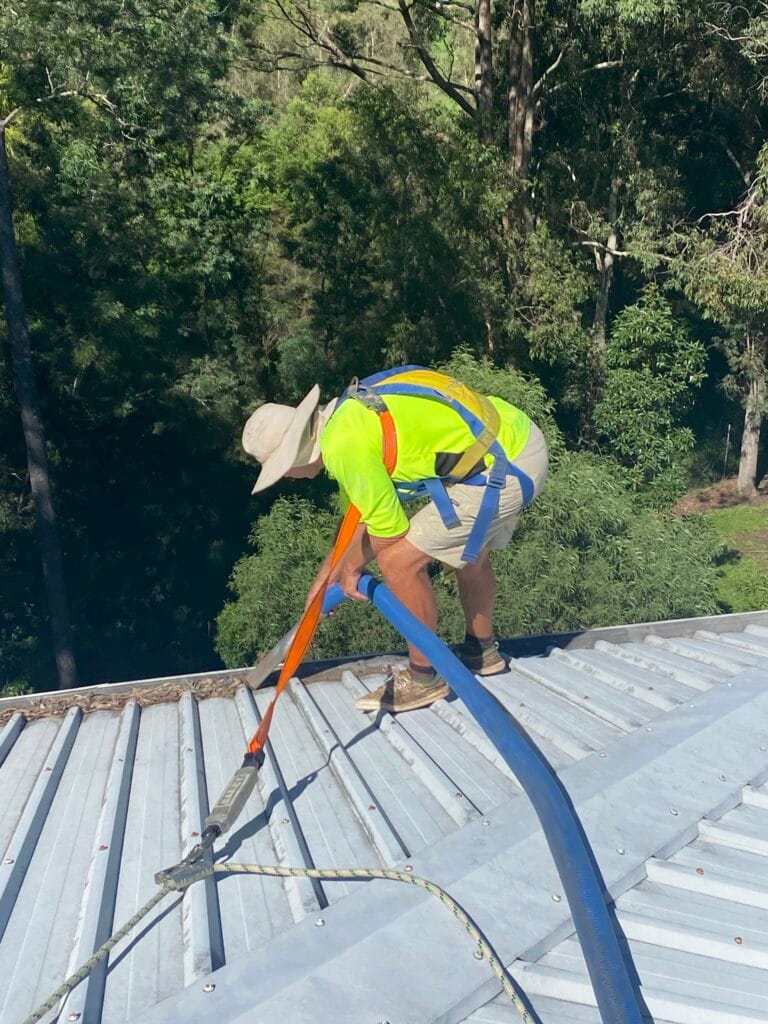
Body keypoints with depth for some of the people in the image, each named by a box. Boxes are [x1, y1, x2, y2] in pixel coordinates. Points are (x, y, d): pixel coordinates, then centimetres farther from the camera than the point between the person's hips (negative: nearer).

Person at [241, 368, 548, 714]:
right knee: (466, 546, 29)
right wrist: (323, 580, 28)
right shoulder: (346, 414, 13)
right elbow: (358, 518, 23)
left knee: (399, 560, -8)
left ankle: (424, 678, 9)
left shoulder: (344, 445, -20)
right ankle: (481, 651, 47)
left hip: (504, 465, -11)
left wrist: (351, 568, 8)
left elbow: (389, 530, -11)